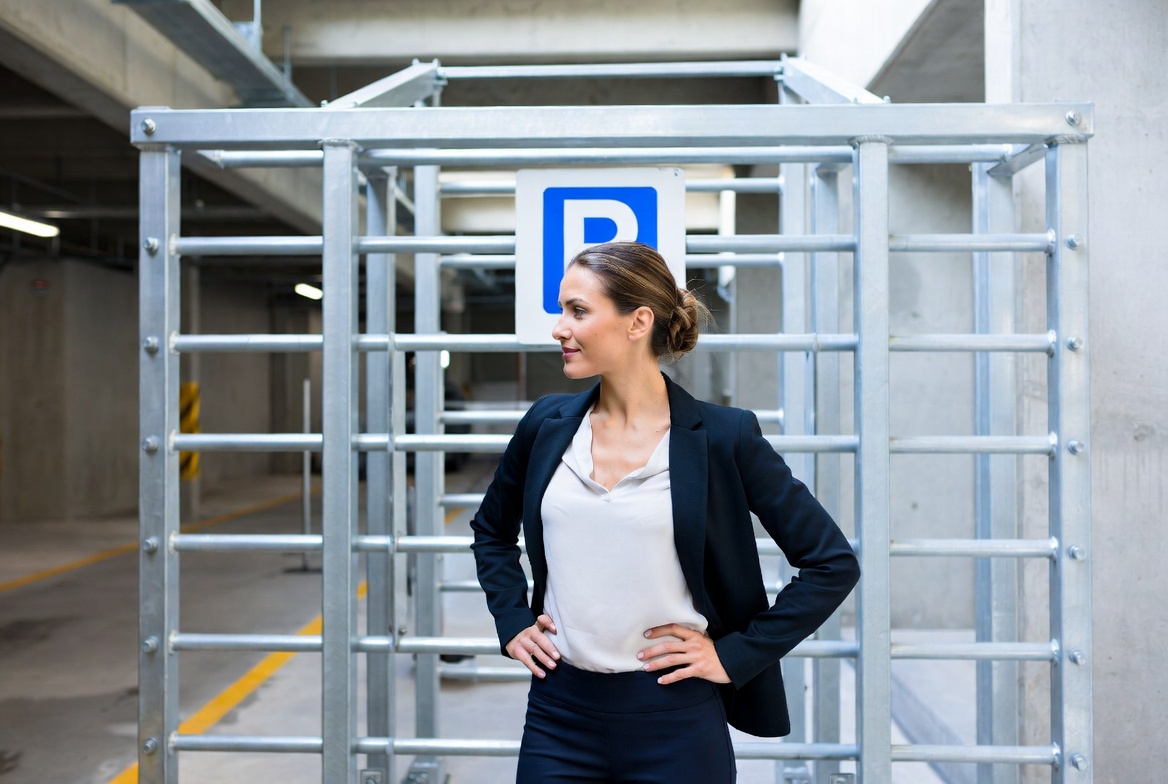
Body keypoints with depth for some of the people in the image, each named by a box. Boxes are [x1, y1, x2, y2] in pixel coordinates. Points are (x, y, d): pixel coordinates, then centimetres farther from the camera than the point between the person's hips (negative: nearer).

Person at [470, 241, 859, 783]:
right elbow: (491, 531, 20)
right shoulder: (546, 424, 2)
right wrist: (512, 621, 7)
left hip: (674, 720, -3)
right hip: (559, 713, 3)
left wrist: (735, 654, -8)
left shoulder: (723, 435, -10)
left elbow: (833, 562, -6)